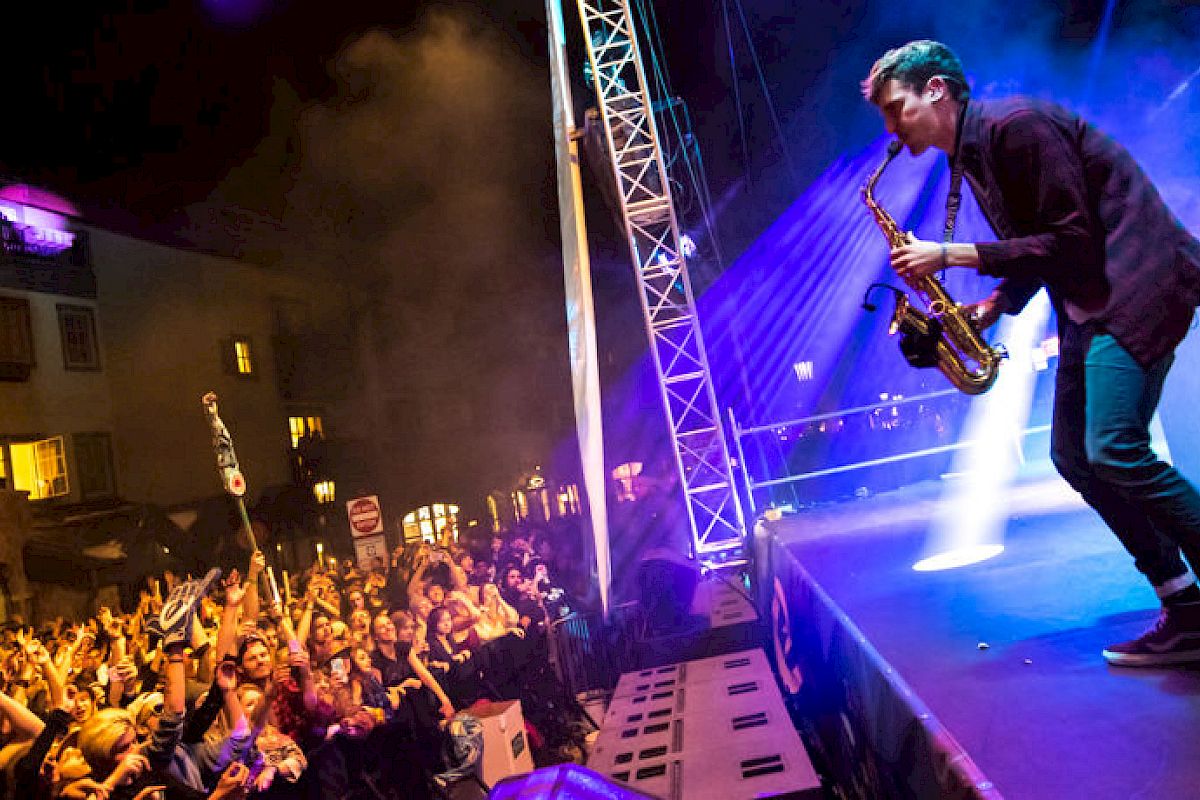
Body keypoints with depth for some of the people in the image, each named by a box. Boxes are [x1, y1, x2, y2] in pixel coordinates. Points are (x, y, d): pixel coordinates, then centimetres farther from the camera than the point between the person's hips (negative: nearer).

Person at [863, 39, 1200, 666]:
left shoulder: (1015, 126, -15)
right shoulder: (970, 159, 15)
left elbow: (1072, 239, -20)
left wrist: (952, 255, -18)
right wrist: (987, 310, 5)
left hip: (1138, 285, -10)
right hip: (1088, 307, 10)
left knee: (1115, 450, -22)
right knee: (1075, 457, 6)